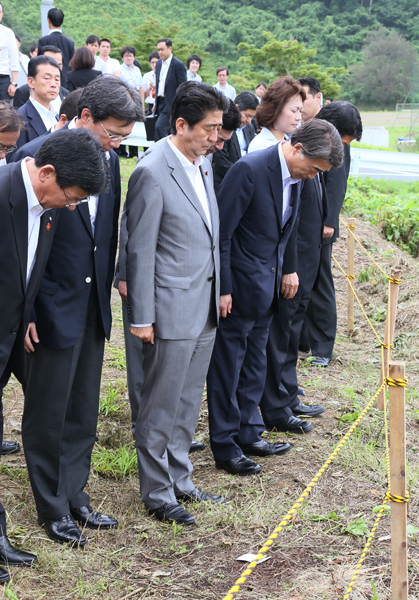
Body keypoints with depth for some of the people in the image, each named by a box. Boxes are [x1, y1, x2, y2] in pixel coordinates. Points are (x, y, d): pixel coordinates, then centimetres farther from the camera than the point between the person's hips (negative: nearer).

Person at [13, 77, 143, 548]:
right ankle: (53, 509, 22)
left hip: (93, 308, 6)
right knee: (47, 417, 7)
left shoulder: (109, 160, 5)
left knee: (83, 416, 16)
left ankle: (75, 497, 30)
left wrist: (106, 291, 11)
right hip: (51, 310, -6)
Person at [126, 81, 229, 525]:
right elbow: (140, 251, -16)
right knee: (161, 407, 4)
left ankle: (179, 480, 32)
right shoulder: (152, 173, -17)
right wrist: (141, 318, -15)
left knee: (187, 404, 19)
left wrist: (219, 293, 17)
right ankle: (157, 494, 17)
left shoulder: (202, 163, 9)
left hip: (205, 309, 8)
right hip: (171, 311, -8)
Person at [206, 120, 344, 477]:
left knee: (254, 366, 17)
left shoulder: (294, 176, 5)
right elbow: (221, 231, -19)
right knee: (228, 367, 3)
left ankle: (249, 435, 29)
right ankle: (225, 447, 13)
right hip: (239, 287, -8)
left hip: (266, 287, 8)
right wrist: (223, 288, -18)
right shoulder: (250, 170, -21)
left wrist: (284, 274, 11)